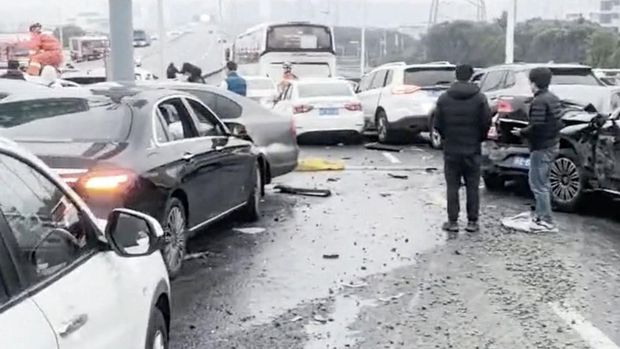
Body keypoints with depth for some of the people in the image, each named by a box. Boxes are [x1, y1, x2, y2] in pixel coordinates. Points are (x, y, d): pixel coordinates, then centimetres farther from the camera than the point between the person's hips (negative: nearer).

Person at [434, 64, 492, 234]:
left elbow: (437, 124, -2)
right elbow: (486, 123, -6)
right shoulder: (480, 98, -5)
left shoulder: (444, 98, -3)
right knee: (473, 187, 7)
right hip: (472, 150, 0)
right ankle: (472, 221, 8)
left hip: (451, 149, 0)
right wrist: (479, 139, 12)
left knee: (452, 186, 5)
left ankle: (452, 221, 5)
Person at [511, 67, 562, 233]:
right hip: (553, 144, 10)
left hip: (541, 147, -10)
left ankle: (547, 221, 0)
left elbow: (536, 128, -25)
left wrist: (521, 132, -7)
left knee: (538, 183, -3)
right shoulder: (553, 98, 11)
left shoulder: (539, 101, -20)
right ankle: (541, 214, 29)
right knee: (542, 182, 20)